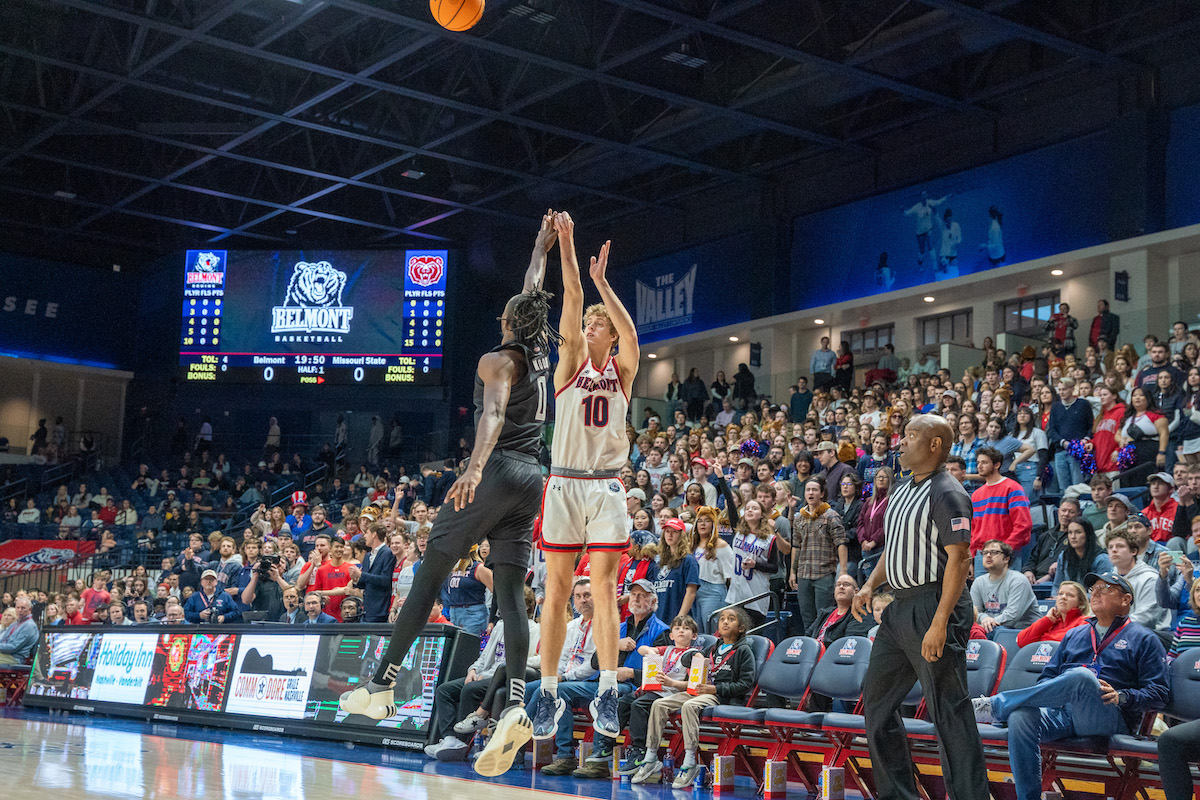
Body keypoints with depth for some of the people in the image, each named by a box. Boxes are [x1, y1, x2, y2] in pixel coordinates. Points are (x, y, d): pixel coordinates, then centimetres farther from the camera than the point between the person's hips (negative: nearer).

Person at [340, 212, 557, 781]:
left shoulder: (498, 360, -3)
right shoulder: (542, 356, 15)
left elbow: (494, 413, -22)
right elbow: (534, 301, 33)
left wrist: (475, 467, -36)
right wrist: (541, 249, 46)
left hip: (496, 471, -7)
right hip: (532, 478, 7)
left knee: (430, 570, 1)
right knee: (510, 592, -1)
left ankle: (382, 685, 3)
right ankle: (516, 705, -17)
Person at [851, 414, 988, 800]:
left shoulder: (946, 493, -13)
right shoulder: (901, 490, 16)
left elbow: (958, 560, -19)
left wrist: (939, 623, -24)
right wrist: (870, 586, 10)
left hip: (935, 605, -10)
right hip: (901, 606, 10)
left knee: (948, 710, -6)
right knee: (877, 697, 14)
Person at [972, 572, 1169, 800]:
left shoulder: (1144, 640, 16)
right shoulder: (1074, 635, 30)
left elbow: (1159, 693, 7)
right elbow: (1047, 677, 26)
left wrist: (1121, 697, -11)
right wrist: (1046, 694, 1)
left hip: (1108, 718, -4)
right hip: (1061, 713, 4)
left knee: (1082, 676, -37)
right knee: (1020, 718, -31)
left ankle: (994, 705, -31)